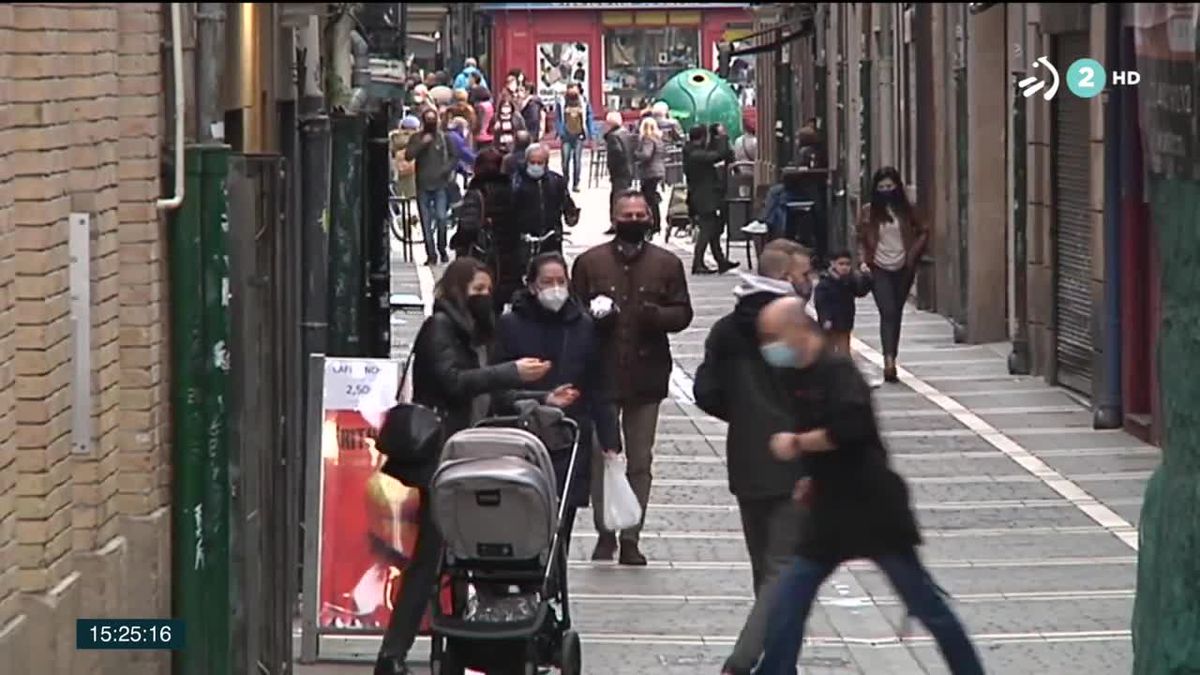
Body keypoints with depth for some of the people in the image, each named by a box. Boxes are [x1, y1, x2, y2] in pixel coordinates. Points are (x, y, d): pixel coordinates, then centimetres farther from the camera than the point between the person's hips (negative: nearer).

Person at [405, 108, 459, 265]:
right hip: (423, 186, 1)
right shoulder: (416, 139, 9)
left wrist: (445, 170, -6)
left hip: (440, 185, -1)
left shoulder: (444, 138, 9)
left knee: (441, 218, -13)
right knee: (426, 222, -1)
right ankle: (431, 254, 3)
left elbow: (454, 158, 11)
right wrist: (422, 144, -13)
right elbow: (408, 155, -4)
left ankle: (442, 250, 5)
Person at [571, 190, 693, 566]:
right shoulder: (590, 263, 3)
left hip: (646, 375, 1)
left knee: (640, 460, 5)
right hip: (601, 375, -1)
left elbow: (682, 313, 5)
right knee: (601, 457, 3)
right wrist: (593, 316, -16)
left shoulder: (667, 264, 6)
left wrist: (656, 316, -16)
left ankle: (631, 538, 11)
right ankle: (605, 532, 15)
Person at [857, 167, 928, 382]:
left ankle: (891, 360, 19)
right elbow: (861, 239, 7)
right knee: (888, 313, -16)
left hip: (902, 269, 2)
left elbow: (923, 232, 10)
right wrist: (863, 261, -8)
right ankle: (889, 360, -26)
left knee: (896, 314, 9)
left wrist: (913, 255, -3)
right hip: (879, 269, -2)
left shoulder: (906, 210, 4)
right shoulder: (868, 212, 2)